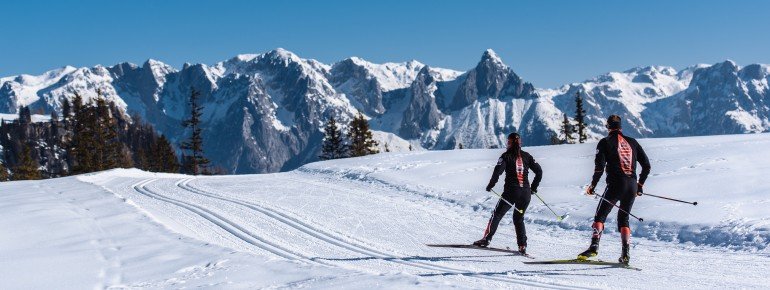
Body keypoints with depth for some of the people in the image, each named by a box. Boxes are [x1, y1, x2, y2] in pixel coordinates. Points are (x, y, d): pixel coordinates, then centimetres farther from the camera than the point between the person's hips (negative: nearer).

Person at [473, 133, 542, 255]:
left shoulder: (506, 156, -2)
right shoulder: (526, 156, 10)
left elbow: (498, 171, -15)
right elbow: (539, 171, 8)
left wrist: (490, 185, -3)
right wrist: (533, 187, 17)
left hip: (511, 192, -4)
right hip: (526, 193, 4)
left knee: (497, 214, 9)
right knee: (519, 218, 16)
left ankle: (486, 239, 4)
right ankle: (522, 246, 5)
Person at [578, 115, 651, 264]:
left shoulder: (605, 142, 2)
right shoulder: (632, 142, 15)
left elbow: (600, 166, -10)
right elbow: (646, 165, 13)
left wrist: (593, 185, -1)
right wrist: (640, 185, 23)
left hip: (615, 184, -4)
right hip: (632, 186, 4)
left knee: (600, 215, 3)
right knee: (624, 218, 14)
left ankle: (594, 246, -15)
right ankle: (625, 254, 4)